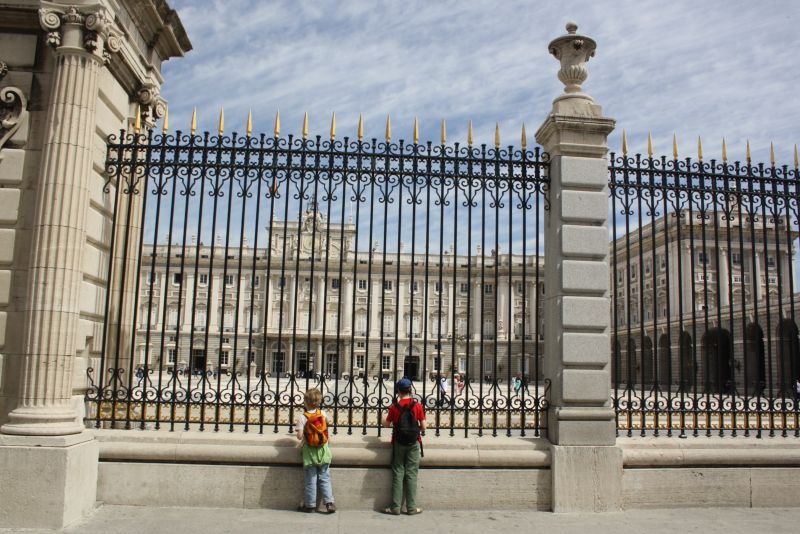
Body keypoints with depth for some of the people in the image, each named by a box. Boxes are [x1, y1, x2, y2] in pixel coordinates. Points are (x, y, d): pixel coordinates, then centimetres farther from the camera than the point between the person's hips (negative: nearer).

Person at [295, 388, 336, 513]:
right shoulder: (323, 414, -2)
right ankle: (329, 503, 2)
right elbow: (327, 421, 21)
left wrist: (299, 432, 3)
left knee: (310, 480, 8)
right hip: (323, 451, 3)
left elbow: (299, 436, -17)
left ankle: (310, 505, 16)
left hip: (310, 452, -3)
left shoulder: (302, 417, -14)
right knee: (325, 479, 9)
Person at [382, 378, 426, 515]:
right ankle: (411, 508, 5)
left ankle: (395, 507, 7)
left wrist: (383, 420, 26)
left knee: (398, 473, 6)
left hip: (398, 443, 0)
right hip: (414, 443, 0)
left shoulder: (395, 407, -4)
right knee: (411, 474, 4)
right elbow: (423, 427, -3)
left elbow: (387, 424, 5)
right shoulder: (417, 406, -5)